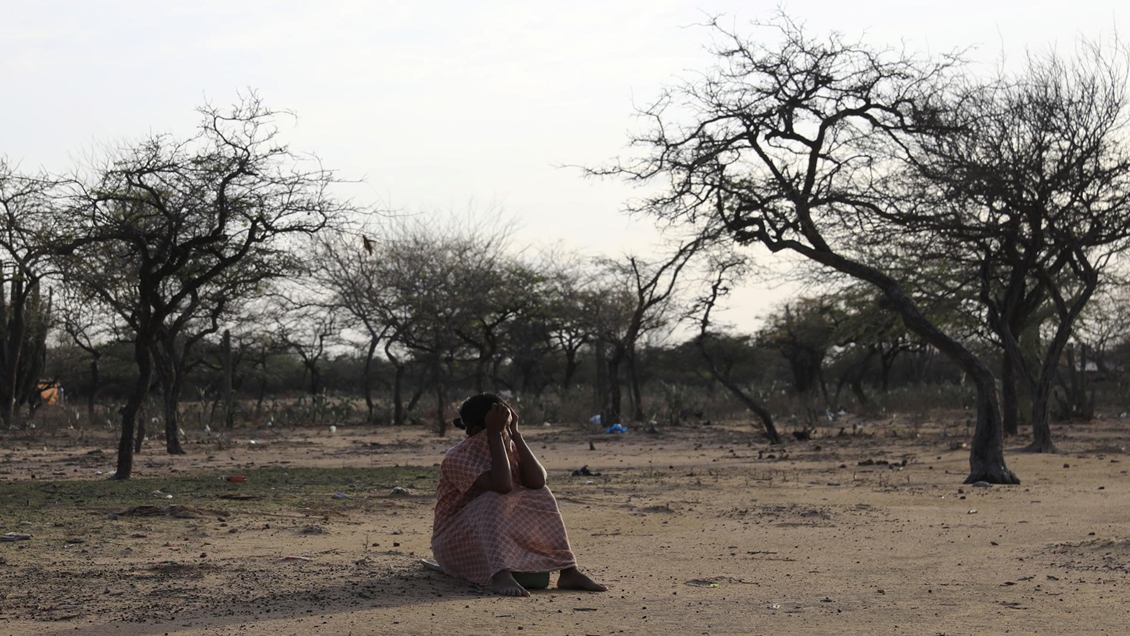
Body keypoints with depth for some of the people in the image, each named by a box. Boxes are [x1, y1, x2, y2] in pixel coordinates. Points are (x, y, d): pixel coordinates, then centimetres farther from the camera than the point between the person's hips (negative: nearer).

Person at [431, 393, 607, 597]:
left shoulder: (509, 447, 1)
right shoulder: (457, 458, -20)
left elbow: (538, 481, -16)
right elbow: (501, 485, -34)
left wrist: (516, 434, -16)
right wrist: (495, 434, -30)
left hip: (503, 539, 6)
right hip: (458, 543, -6)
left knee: (540, 498, -13)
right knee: (499, 501, -32)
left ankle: (568, 572, -22)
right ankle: (499, 575, -51)